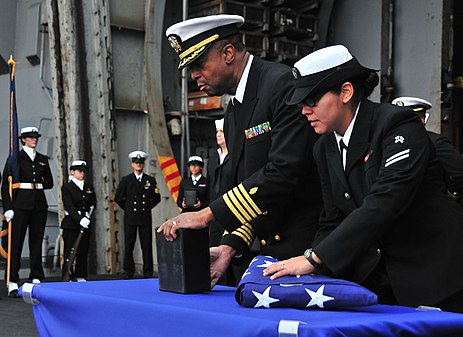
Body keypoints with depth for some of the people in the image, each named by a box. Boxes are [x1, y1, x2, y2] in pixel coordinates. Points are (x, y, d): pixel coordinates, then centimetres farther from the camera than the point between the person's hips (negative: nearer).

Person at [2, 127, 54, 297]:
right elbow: (5, 184, -4)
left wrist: (36, 185, 2)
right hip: (21, 205, -4)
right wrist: (7, 208, -12)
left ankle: (36, 279, 11)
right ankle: (13, 283, -3)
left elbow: (49, 182, 19)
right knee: (16, 242, -4)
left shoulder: (42, 159, 14)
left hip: (39, 205, 4)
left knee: (37, 241, 6)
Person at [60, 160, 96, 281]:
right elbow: (69, 206, -15)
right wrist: (80, 219, -26)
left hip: (86, 224, 6)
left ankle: (81, 277, 14)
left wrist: (88, 214, 7)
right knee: (70, 252, -6)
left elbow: (93, 203, 24)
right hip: (71, 224, -5)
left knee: (83, 252, 7)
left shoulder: (89, 187, 13)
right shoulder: (67, 187, -5)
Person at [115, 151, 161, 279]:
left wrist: (147, 207, 9)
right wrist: (128, 209, 8)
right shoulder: (126, 180, 5)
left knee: (147, 246, -1)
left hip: (145, 218, 1)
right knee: (128, 246, -1)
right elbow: (118, 198, 9)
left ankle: (148, 273, 4)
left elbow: (156, 198, 16)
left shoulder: (150, 180, 9)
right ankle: (129, 272, 7)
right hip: (130, 218, -1)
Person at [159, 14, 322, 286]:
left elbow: (284, 171, -24)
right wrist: (231, 246, -2)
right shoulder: (233, 113, 15)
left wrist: (207, 214, -21)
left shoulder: (283, 83, -14)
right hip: (272, 251, 8)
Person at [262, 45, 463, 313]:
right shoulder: (325, 148, 6)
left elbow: (382, 204, -28)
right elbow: (333, 221, 8)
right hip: (378, 279, 6)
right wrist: (308, 271, -9)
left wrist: (314, 258, -30)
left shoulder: (398, 124, -17)